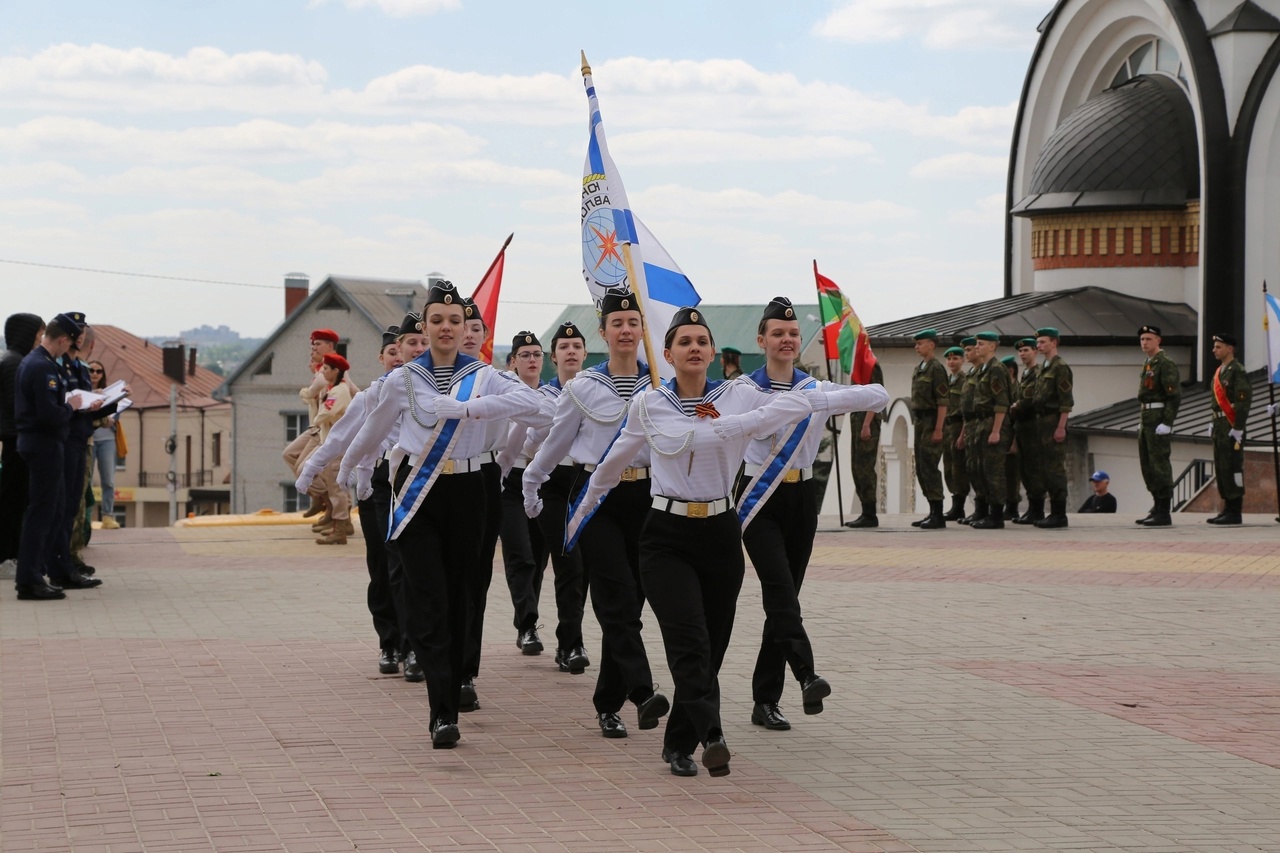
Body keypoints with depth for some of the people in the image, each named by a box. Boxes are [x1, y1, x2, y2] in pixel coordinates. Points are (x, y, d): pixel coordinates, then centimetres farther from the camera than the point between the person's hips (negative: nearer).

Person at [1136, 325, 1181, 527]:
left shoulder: (1165, 363, -12)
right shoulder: (1148, 364, 18)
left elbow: (1175, 395, -18)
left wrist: (1167, 423, -22)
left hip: (1159, 421, -10)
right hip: (1147, 420, 10)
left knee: (1159, 464, -9)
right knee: (1147, 465, 12)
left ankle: (1164, 513, -7)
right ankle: (1157, 508, 19)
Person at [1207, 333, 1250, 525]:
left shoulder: (1237, 371, -11)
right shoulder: (1220, 371, 18)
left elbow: (1244, 400, -17)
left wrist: (1237, 429, -20)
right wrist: (1214, 423, 19)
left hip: (1231, 427, -10)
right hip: (1220, 425, 10)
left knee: (1231, 467, -9)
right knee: (1220, 468, 10)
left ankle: (1235, 513, -8)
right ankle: (1228, 508, 16)